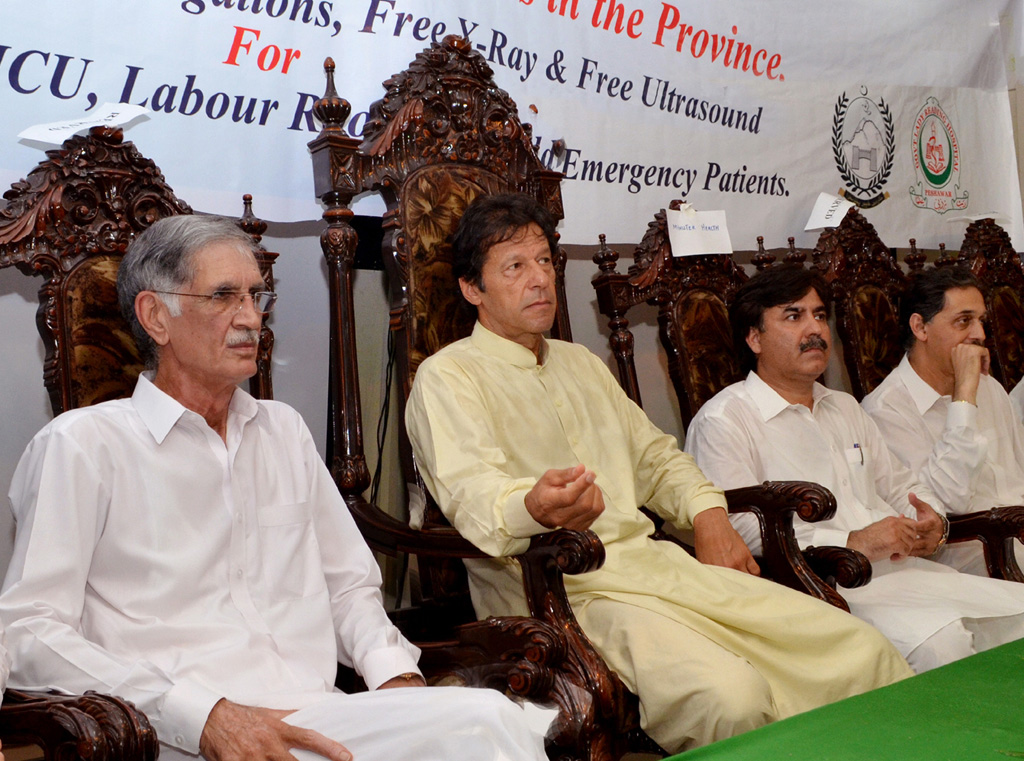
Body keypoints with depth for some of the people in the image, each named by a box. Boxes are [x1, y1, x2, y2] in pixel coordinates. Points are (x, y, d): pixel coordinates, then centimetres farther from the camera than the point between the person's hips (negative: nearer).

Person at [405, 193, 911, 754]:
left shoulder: (579, 363, 24)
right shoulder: (447, 377, -1)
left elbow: (654, 455, 30)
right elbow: (472, 493, -17)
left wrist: (708, 514, 9)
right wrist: (535, 507, -41)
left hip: (652, 561, 7)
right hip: (565, 591, -7)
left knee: (861, 650, -7)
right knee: (729, 696, -32)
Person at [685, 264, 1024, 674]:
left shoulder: (845, 408, 26)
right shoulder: (723, 421, -4)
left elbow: (899, 485, 30)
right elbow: (740, 532, -16)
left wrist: (933, 522, 5)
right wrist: (853, 543, -20)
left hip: (904, 568, 8)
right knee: (938, 640, -31)